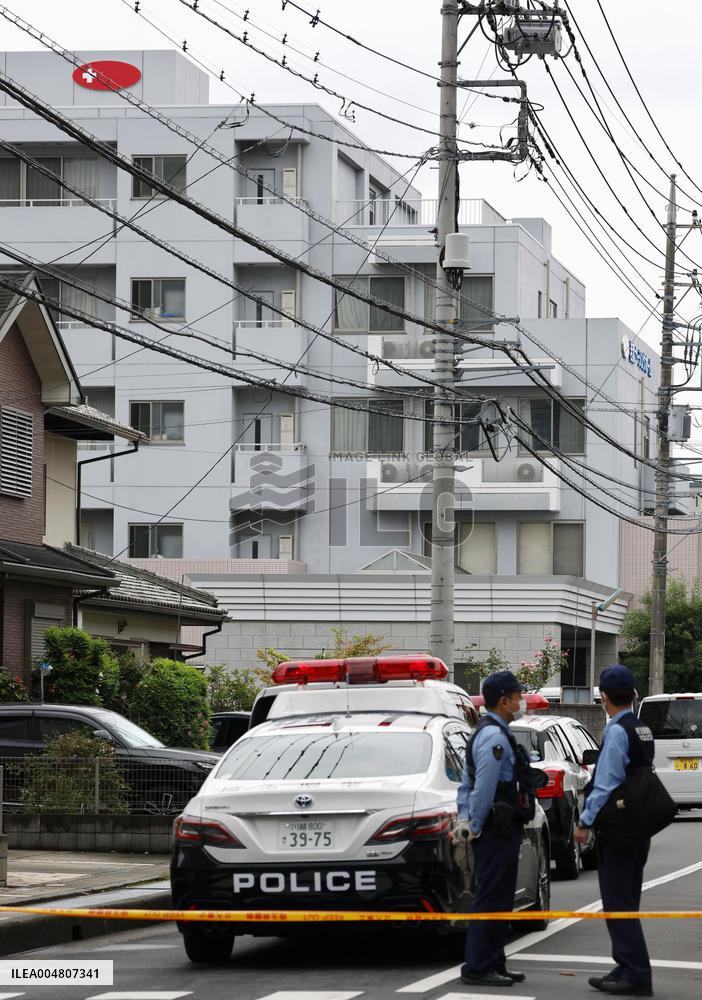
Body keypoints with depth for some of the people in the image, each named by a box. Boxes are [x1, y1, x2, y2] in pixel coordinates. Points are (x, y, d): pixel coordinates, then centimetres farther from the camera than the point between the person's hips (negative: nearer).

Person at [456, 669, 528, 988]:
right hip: (497, 831, -11)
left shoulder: (486, 733, 18)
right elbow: (483, 788, -22)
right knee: (490, 900, -8)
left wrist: (466, 820, 14)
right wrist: (475, 826, -14)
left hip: (500, 832, 11)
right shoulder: (495, 737, -17)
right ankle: (477, 968, -6)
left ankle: (493, 964, 21)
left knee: (498, 901, 15)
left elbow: (467, 784, 19)